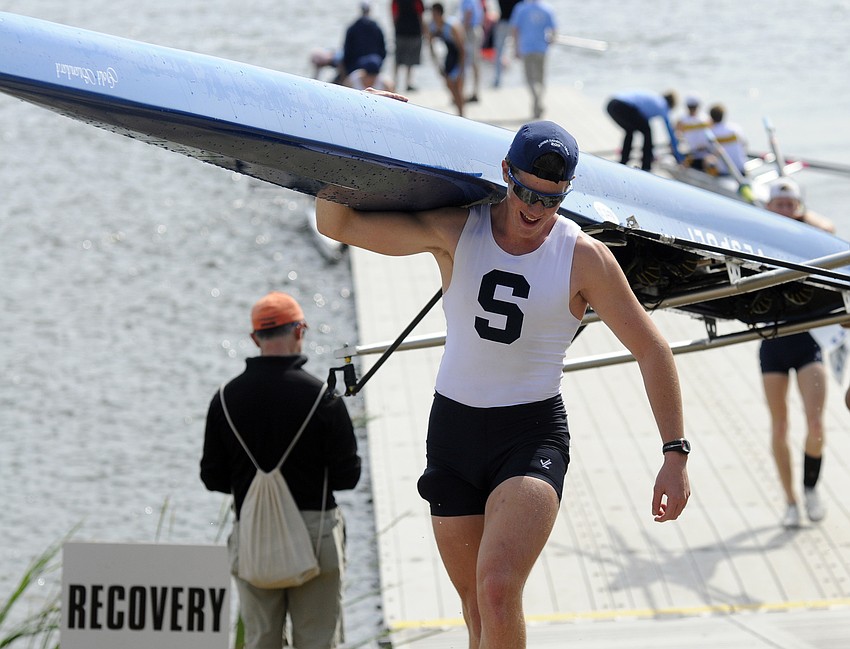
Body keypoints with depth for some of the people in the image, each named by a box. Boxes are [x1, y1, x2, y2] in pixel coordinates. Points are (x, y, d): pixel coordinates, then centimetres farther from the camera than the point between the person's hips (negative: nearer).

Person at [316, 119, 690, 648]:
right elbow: (337, 224, -4)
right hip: (453, 428, 3)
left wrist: (676, 453, -6)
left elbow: (652, 350, -1)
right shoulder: (455, 231, -3)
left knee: (498, 590, -24)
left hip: (534, 434, -3)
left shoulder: (585, 258, -7)